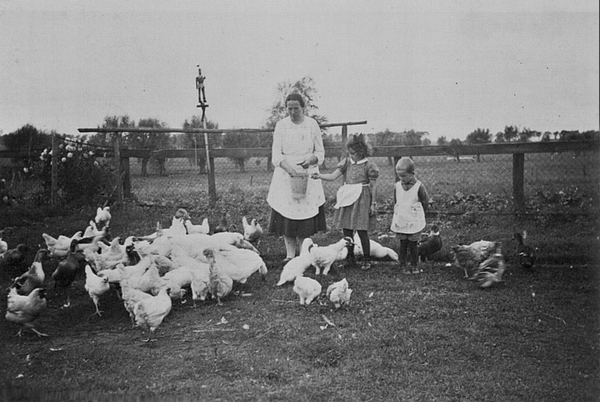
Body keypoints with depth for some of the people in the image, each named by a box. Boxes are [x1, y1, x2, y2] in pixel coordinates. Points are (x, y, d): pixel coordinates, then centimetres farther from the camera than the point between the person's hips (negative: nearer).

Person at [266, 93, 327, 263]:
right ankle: (290, 253, 2)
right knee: (287, 215, -4)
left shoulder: (312, 124, 3)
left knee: (306, 215, -2)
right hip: (286, 175, 0)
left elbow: (320, 152, 6)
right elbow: (276, 154, -4)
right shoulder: (281, 125, 1)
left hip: (308, 175, 1)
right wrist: (288, 167, -22)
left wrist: (310, 160, -16)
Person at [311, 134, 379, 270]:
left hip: (361, 200, -5)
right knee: (347, 230, 7)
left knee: (361, 231, -3)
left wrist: (373, 203, -4)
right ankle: (350, 257, 20)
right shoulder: (346, 163, 6)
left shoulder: (368, 166, -5)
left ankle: (367, 259, 10)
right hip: (347, 200, 5)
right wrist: (319, 175, -17)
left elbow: (373, 186, -2)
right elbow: (333, 176, -1)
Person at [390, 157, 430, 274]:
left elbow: (425, 202, 1)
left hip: (414, 221, -2)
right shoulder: (397, 186, -2)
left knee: (413, 244, 4)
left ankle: (414, 264, 17)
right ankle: (403, 264, 16)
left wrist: (418, 214, 9)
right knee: (403, 244, 5)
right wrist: (397, 214, 10)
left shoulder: (419, 186, -12)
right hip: (400, 221, 2)